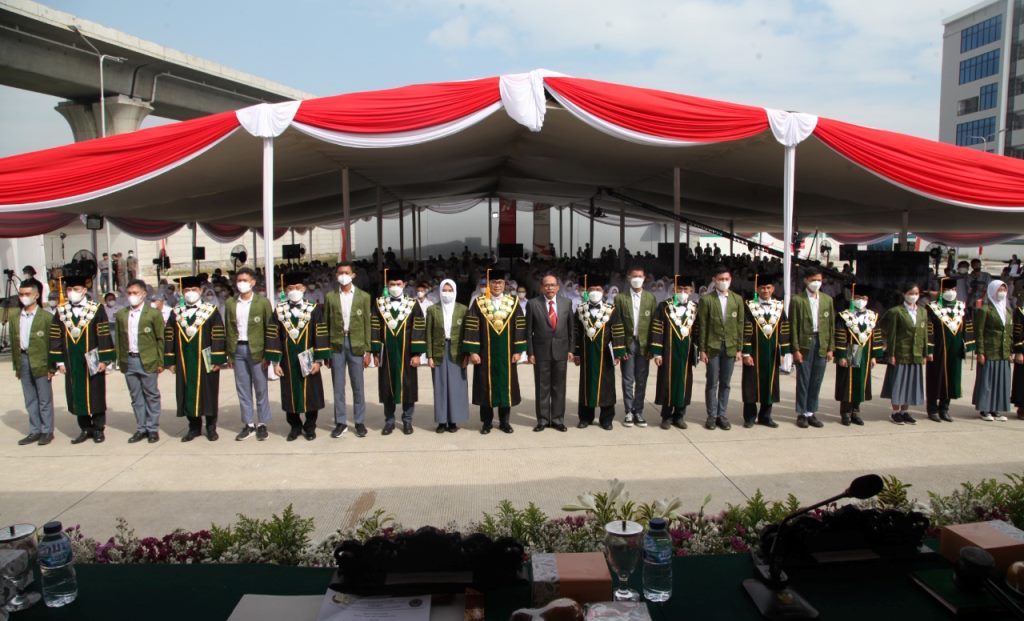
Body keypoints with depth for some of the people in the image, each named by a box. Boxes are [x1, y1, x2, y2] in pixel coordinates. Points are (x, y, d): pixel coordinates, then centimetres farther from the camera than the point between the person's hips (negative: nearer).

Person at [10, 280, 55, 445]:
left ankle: (47, 431, 11)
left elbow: (52, 343, -6)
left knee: (44, 399, 2)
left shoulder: (46, 317, -5)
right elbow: (14, 343, 13)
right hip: (23, 360, 5)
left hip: (41, 362, -5)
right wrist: (16, 366, 10)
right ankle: (35, 431, 19)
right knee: (30, 400, 11)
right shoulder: (14, 319, 10)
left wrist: (51, 367, -9)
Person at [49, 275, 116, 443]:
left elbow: (104, 336, -6)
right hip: (72, 364, 3)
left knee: (96, 396, 4)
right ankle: (85, 429, 19)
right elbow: (56, 337, 8)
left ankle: (98, 428, 15)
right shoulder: (61, 311, 6)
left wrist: (104, 359, -9)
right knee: (77, 396, 8)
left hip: (92, 363, -3)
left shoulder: (97, 309, -4)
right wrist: (59, 361, 4)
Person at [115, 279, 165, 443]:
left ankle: (153, 429, 12)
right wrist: (120, 360, 7)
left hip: (148, 361, -4)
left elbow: (160, 339, -2)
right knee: (136, 397, 10)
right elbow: (119, 339, 12)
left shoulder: (154, 313, -3)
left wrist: (160, 362, -5)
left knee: (151, 395, 4)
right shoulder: (120, 315, 9)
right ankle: (141, 428, 18)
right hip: (129, 361, 4)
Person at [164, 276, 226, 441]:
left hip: (205, 362, -3)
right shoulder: (176, 313, 8)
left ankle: (211, 428, 16)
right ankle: (194, 427, 19)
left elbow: (218, 336, -6)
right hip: (184, 362, 3)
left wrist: (217, 359, -11)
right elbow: (169, 337, 8)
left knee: (208, 394, 4)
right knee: (188, 394, 7)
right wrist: (170, 361, 3)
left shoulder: (211, 311, -1)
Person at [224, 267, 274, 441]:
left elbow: (269, 329, -2)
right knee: (242, 389, 7)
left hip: (257, 350, -3)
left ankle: (262, 424, 11)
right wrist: (229, 354, 5)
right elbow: (228, 330, 9)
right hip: (238, 349, 3)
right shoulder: (230, 303, 8)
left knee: (260, 389, 2)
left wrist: (268, 354, -8)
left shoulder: (263, 302, -1)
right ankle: (248, 424, 16)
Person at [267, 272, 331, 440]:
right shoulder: (279, 311, 3)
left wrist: (318, 360, -10)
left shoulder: (314, 310, -2)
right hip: (287, 363, 1)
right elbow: (273, 336, 2)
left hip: (308, 362, -1)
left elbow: (321, 336, -5)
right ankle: (295, 427, 23)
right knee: (290, 397, 8)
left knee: (311, 395, 5)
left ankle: (310, 428, 19)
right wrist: (275, 362, -3)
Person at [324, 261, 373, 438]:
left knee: (358, 386, 5)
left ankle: (360, 422, 14)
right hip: (336, 344, 1)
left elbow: (367, 324, 2)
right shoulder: (330, 297, 5)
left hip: (356, 344, -1)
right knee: (338, 386, 6)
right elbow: (326, 324, 6)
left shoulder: (363, 296, 3)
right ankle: (340, 422, 14)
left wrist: (367, 350, -2)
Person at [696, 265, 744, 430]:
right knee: (712, 383, 2)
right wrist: (702, 349, -6)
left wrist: (739, 348, 3)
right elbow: (702, 326, -2)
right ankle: (712, 416, 11)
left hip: (730, 347, 3)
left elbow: (740, 325, 8)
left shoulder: (737, 299, 8)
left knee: (725, 383, 8)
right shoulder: (706, 299, -2)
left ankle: (722, 415, 16)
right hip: (712, 347, -2)